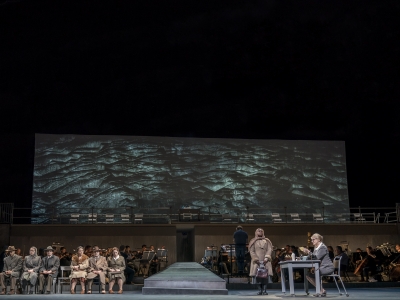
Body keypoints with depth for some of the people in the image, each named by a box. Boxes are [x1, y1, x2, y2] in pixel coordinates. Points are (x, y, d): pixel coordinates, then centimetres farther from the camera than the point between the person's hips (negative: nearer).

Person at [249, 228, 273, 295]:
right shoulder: (253, 241, 11)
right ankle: (260, 289, 4)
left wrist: (266, 258, -12)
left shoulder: (267, 241, 14)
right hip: (257, 261, -1)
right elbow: (251, 251, 3)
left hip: (265, 261, 1)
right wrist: (256, 259, -10)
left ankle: (264, 290, -8)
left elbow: (269, 250, 4)